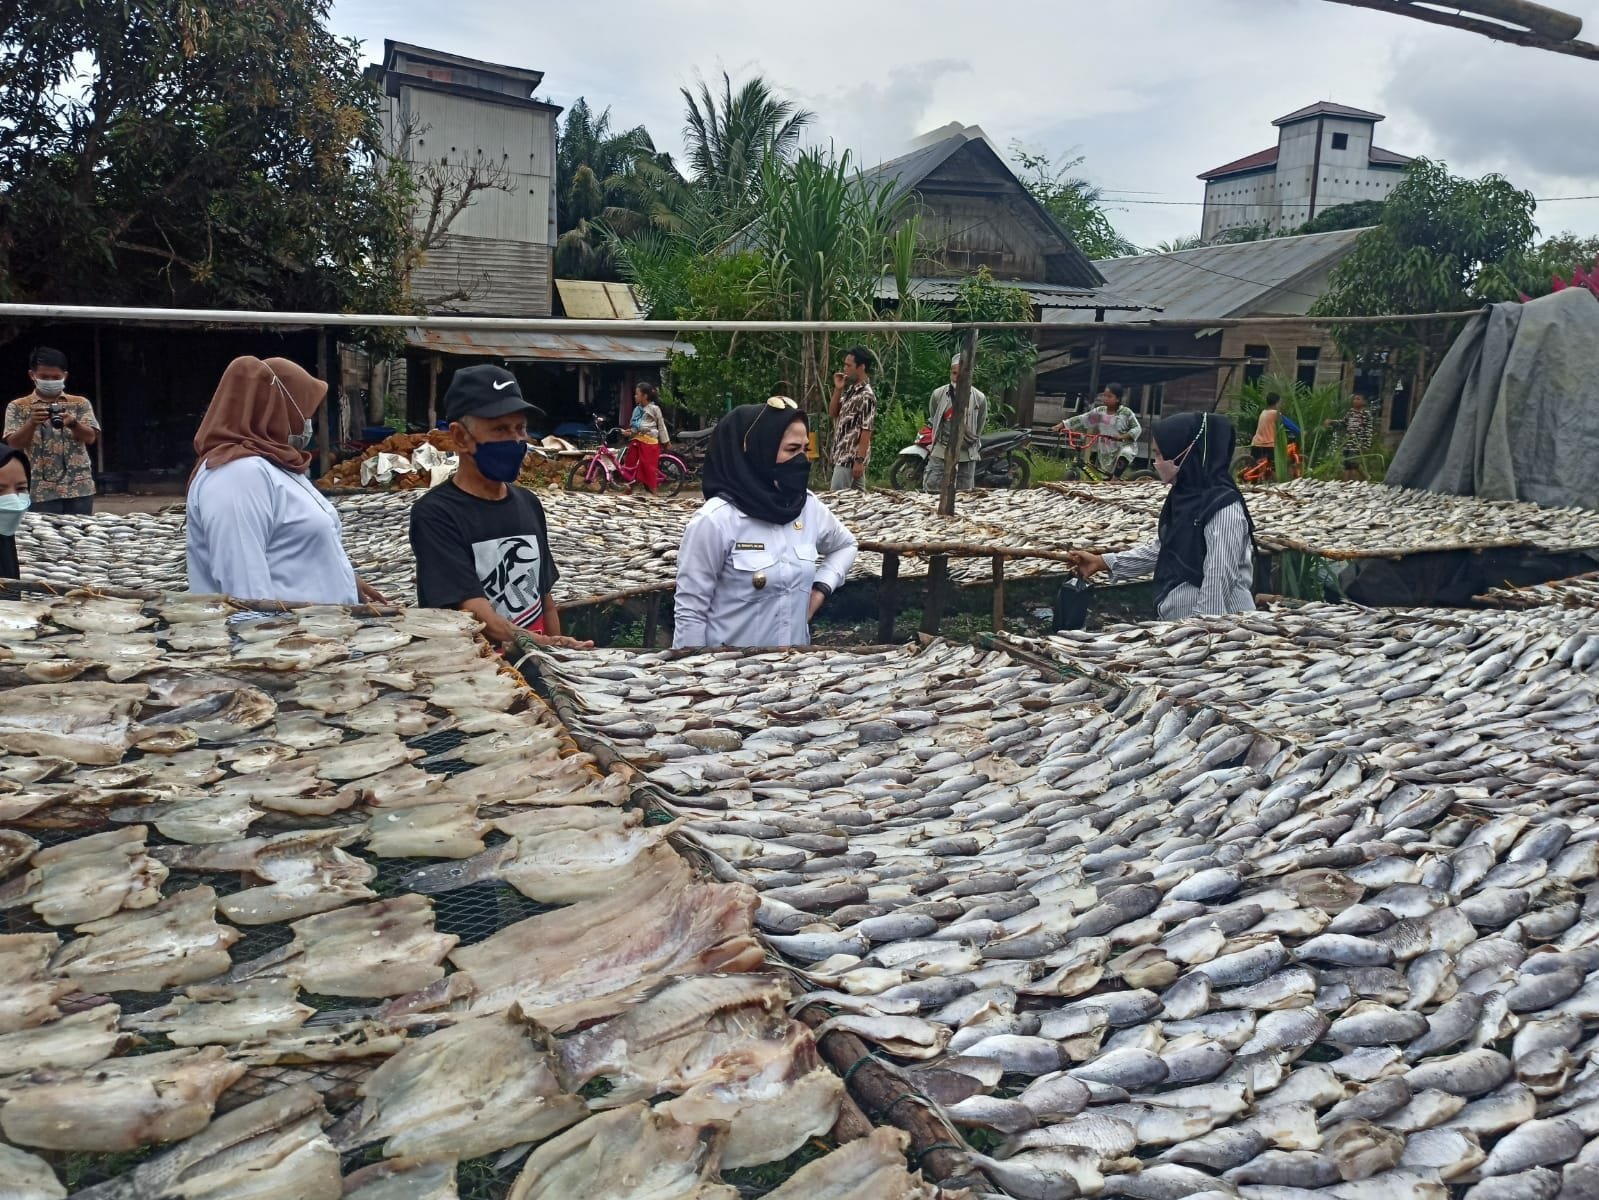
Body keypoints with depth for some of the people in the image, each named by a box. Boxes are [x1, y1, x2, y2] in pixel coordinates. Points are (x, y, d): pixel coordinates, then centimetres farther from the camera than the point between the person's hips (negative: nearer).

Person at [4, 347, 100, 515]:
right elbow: (14, 444, -1)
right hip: (40, 491, -1)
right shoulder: (18, 407, 7)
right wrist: (32, 423, -19)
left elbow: (91, 438, -2)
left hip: (79, 488, 1)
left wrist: (72, 423, -22)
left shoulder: (80, 403, 9)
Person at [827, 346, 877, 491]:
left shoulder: (866, 396, -16)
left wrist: (859, 460, -21)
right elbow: (833, 413, 15)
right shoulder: (850, 390, 12)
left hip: (851, 458, -9)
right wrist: (838, 389, 2)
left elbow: (866, 431, -18)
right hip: (843, 456, 9)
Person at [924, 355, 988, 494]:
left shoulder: (979, 399, -7)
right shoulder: (938, 394, -5)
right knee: (930, 490, -3)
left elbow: (979, 427, 7)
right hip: (941, 452, 0)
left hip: (966, 455, 0)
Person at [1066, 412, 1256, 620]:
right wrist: (1104, 562, 16)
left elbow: (1218, 582, -23)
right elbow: (1161, 549, 20)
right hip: (1179, 623, 9)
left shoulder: (1223, 508, -20)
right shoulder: (1184, 497, 8)